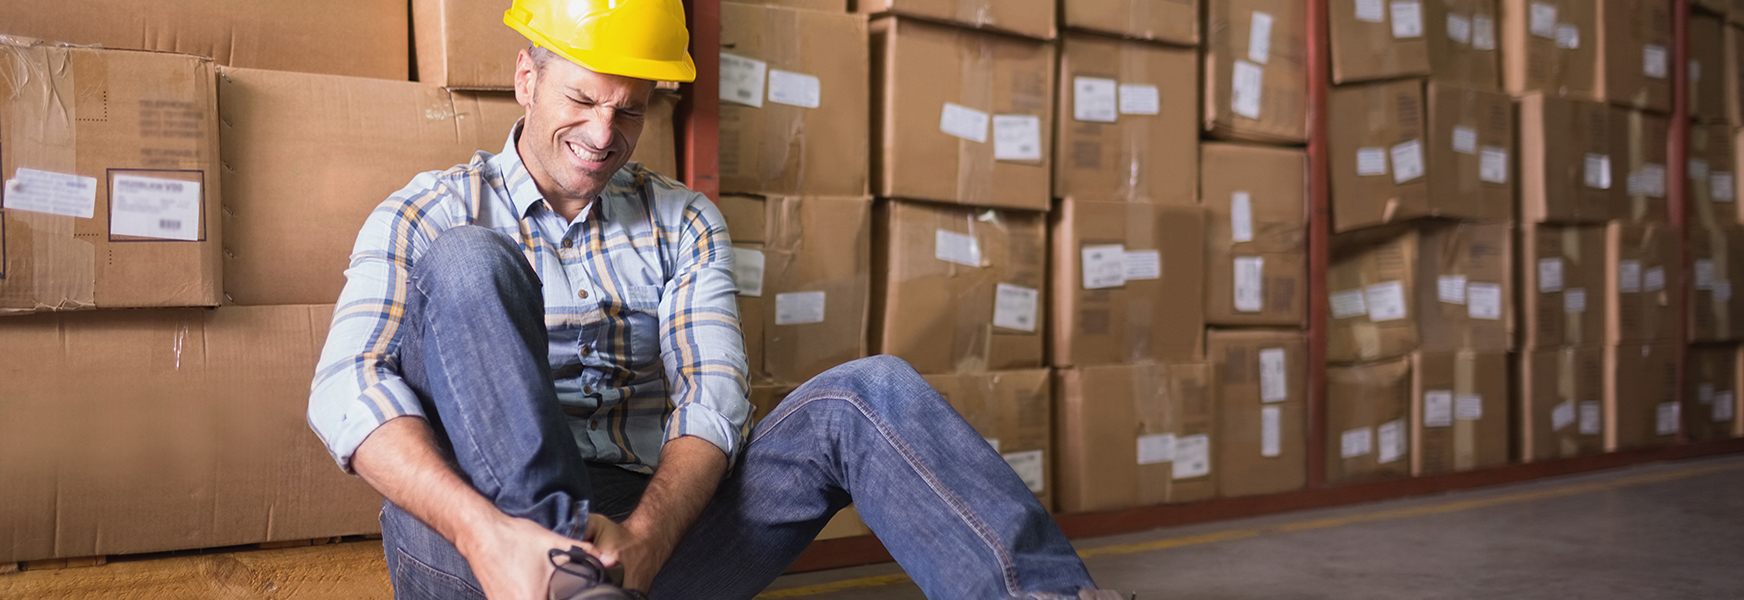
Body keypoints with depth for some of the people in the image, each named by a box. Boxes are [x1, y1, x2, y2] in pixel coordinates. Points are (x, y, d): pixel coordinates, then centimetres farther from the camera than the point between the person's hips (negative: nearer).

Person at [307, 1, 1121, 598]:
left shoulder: (683, 223, 13)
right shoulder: (426, 216, 6)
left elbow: (713, 394, -1)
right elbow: (347, 391, -11)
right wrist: (484, 531, -30)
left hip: (652, 531, 3)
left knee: (865, 394, -16)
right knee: (467, 263, -23)